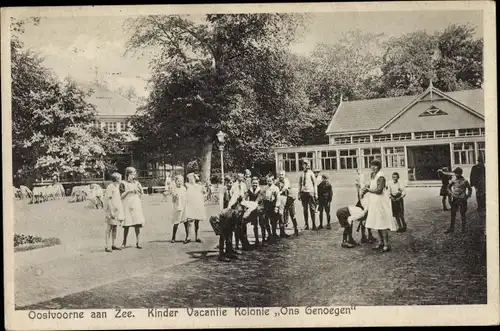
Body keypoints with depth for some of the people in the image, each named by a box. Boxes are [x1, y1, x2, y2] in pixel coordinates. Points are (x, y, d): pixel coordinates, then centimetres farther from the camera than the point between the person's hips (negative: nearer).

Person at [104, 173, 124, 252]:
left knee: (115, 228, 10)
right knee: (109, 228, -7)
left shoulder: (117, 187, 15)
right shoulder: (110, 187, -12)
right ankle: (107, 246, -5)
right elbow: (108, 200, -16)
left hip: (117, 211, 9)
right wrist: (111, 212, -21)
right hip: (111, 211, -9)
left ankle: (113, 245, 16)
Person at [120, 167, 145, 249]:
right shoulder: (123, 183, 3)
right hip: (127, 205, -3)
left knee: (137, 224, -4)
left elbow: (140, 196, 15)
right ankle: (124, 242, 12)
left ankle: (137, 242, 1)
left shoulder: (137, 183, 14)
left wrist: (136, 191, -2)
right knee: (127, 225, -2)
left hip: (136, 205, 3)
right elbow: (121, 196, -1)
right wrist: (128, 191, -11)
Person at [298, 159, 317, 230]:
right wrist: (299, 194, 9)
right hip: (303, 192, 3)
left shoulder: (311, 173, -1)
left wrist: (315, 194, 0)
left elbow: (315, 183, 3)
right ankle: (306, 225, 10)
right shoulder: (301, 174, 8)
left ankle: (314, 225, 2)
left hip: (310, 192, -3)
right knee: (305, 209, 5)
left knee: (312, 209, -2)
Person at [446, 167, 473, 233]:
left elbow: (470, 189, 4)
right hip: (454, 199, 4)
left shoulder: (464, 181, -9)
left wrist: (467, 196, -2)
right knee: (453, 214, 5)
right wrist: (450, 193, 4)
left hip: (462, 200, -3)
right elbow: (448, 187, 17)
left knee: (462, 214, 5)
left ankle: (463, 228, 18)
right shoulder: (453, 180, 1)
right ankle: (451, 228, 10)